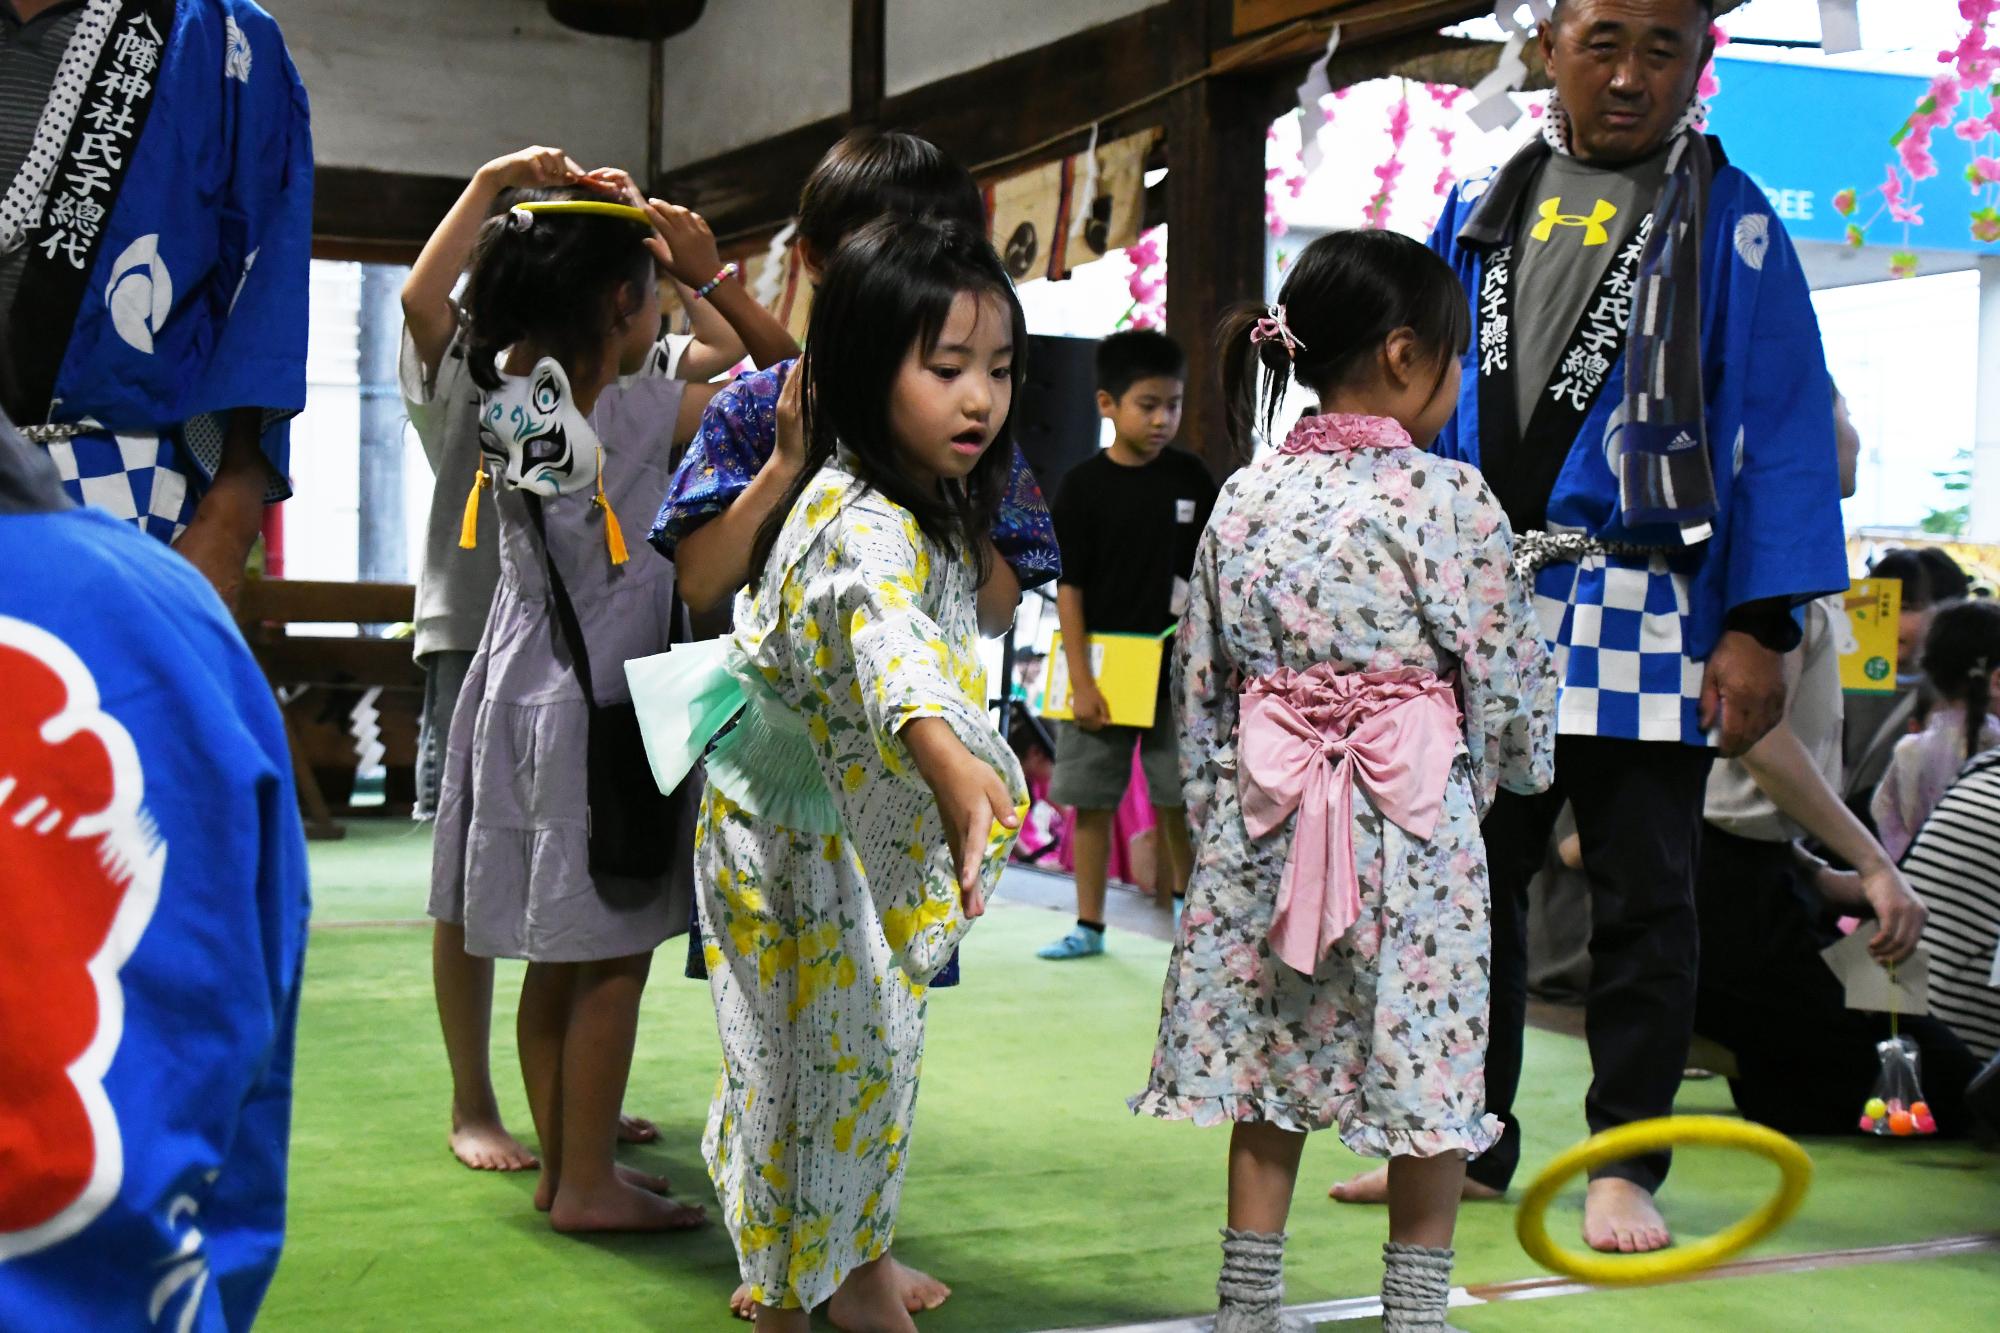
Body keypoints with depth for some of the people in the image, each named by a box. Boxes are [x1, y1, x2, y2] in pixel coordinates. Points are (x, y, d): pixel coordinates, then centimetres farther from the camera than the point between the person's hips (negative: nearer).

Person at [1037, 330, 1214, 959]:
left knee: (1177, 797, 9)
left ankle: (1186, 899, 30)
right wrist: (1080, 681, -11)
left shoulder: (1192, 479, 1)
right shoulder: (1083, 485, -6)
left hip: (1176, 671, 1)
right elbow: (1068, 587, -6)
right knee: (1091, 801, 4)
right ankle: (1088, 926, 14)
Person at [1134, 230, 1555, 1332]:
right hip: (1415, 825, -4)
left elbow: (1200, 684, 8)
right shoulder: (1451, 498, -9)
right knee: (1426, 1074, 8)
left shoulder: (1245, 499, 4)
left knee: (1264, 1072, 12)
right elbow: (1505, 676, -3)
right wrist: (1511, 773, 16)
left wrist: (1211, 813, 18)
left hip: (1264, 823, 4)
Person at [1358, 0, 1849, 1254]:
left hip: (1644, 620, -4)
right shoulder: (1482, 208, 11)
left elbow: (1782, 430, -4)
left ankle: (1624, 1165, 15)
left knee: (1643, 902, 4)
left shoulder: (1729, 221, -1)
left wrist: (1762, 627, -10)